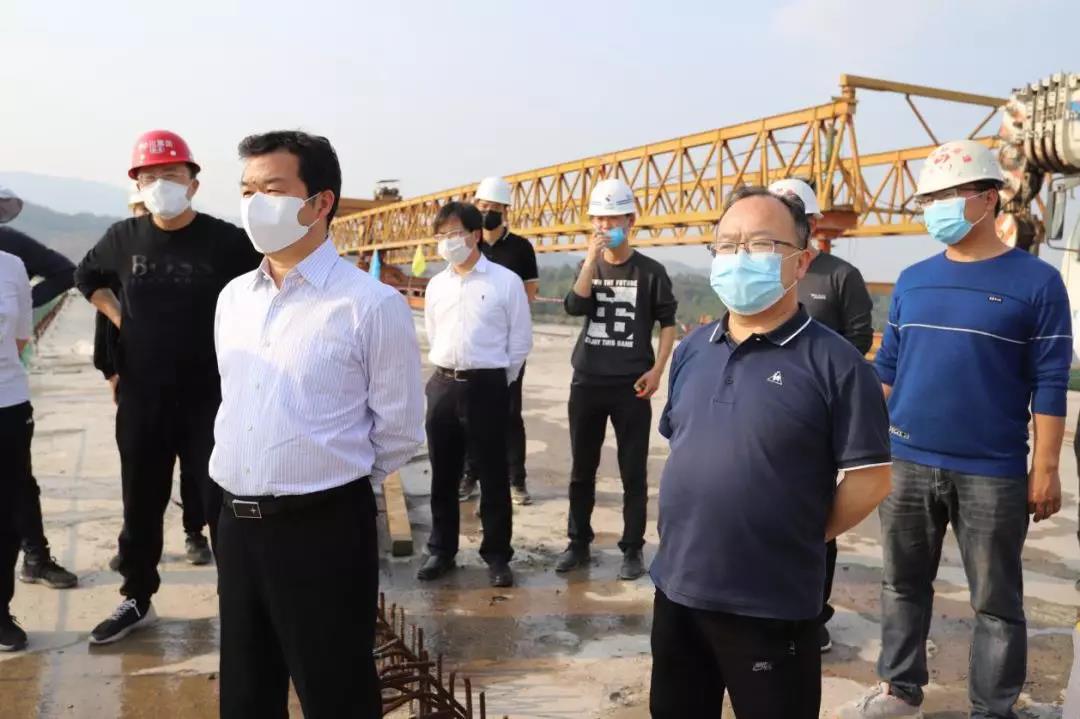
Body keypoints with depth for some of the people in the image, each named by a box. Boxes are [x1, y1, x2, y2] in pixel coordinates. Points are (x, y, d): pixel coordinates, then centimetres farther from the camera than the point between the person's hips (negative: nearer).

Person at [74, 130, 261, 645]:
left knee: (223, 506, 3)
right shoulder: (123, 238, 2)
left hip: (211, 399, -4)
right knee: (141, 507, 17)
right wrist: (118, 318, 7)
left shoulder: (227, 241, -10)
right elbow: (86, 277, 21)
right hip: (140, 400, 4)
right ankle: (137, 600, 34)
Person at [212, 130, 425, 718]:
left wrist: (332, 485, 3)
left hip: (323, 529, -6)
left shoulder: (371, 304, -13)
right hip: (236, 524, 6)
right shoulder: (233, 298, 8)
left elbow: (400, 430, -8)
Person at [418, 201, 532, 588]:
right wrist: (450, 374, 14)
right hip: (443, 385, 5)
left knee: (492, 475, 5)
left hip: (487, 386, -4)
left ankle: (497, 555, 18)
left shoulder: (506, 281, -5)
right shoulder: (436, 286, 9)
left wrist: (496, 382, 2)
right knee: (443, 475, 13)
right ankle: (441, 550, 27)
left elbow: (521, 341, -2)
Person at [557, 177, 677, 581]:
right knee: (582, 469, 11)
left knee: (633, 472, 3)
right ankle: (578, 543, 24)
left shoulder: (650, 271, -1)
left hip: (632, 386, -3)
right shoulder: (588, 267, 8)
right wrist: (592, 257, -16)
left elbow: (669, 323, 3)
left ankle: (633, 549, 16)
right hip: (586, 383, 3)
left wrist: (657, 369, -8)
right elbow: (574, 307, -11)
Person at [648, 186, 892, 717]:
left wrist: (799, 536, -4)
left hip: (772, 605, -5)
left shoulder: (833, 362, -14)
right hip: (676, 588, 6)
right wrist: (695, 523, 9)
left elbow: (870, 477, -11)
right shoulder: (691, 350, 5)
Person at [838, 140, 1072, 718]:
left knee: (995, 602, 9)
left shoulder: (1037, 281, -5)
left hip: (992, 473, -4)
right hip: (906, 463, 4)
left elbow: (1049, 384, -6)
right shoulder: (912, 280, 7)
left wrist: (1045, 469, -9)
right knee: (902, 585, 15)